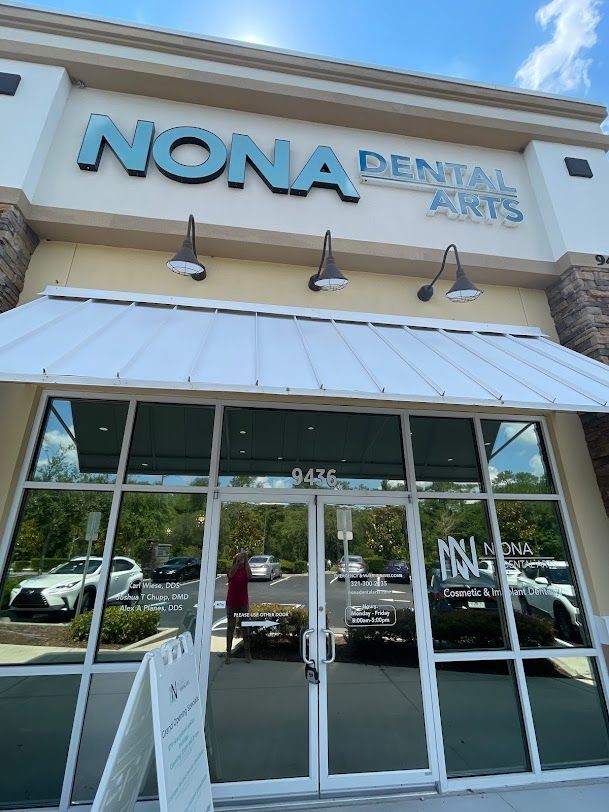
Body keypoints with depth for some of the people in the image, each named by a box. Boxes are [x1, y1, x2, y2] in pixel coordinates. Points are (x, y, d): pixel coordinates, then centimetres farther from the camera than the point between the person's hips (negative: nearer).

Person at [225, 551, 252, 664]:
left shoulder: (245, 572, -3)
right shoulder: (231, 572, -4)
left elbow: (249, 575, -26)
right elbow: (231, 573, -29)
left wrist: (246, 560, -32)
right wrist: (238, 560, -41)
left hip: (243, 604, 1)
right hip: (231, 603, -1)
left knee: (245, 628, 7)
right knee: (230, 628, 5)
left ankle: (247, 653, 17)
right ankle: (228, 654, 14)